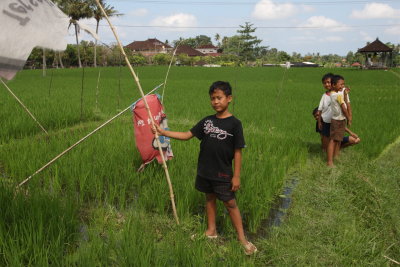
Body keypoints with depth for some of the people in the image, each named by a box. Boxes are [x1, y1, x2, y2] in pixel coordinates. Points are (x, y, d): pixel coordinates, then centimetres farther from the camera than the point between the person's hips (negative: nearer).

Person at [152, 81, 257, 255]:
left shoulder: (234, 124, -12)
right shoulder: (207, 121, 1)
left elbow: (237, 152, -10)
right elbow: (187, 135, 1)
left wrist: (236, 176, -10)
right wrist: (163, 132, -6)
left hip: (223, 174, -5)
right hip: (205, 171, 5)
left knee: (230, 203, 3)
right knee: (210, 198, 18)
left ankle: (242, 239, 15)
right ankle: (211, 231, 35)